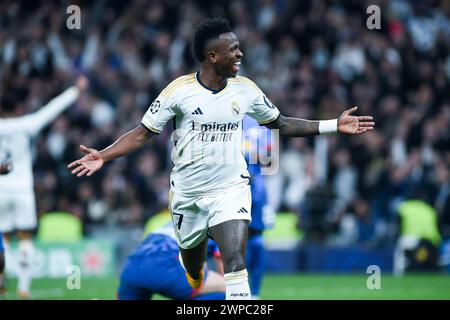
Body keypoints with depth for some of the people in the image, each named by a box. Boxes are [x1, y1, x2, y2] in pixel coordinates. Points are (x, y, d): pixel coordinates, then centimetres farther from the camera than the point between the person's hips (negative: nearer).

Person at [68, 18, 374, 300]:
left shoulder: (245, 89, -2)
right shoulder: (179, 90, -12)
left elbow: (280, 123, 12)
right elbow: (142, 134, -7)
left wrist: (334, 125, 6)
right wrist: (102, 156, -21)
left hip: (231, 190, 1)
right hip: (188, 193, 0)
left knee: (236, 264, -19)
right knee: (192, 264, 15)